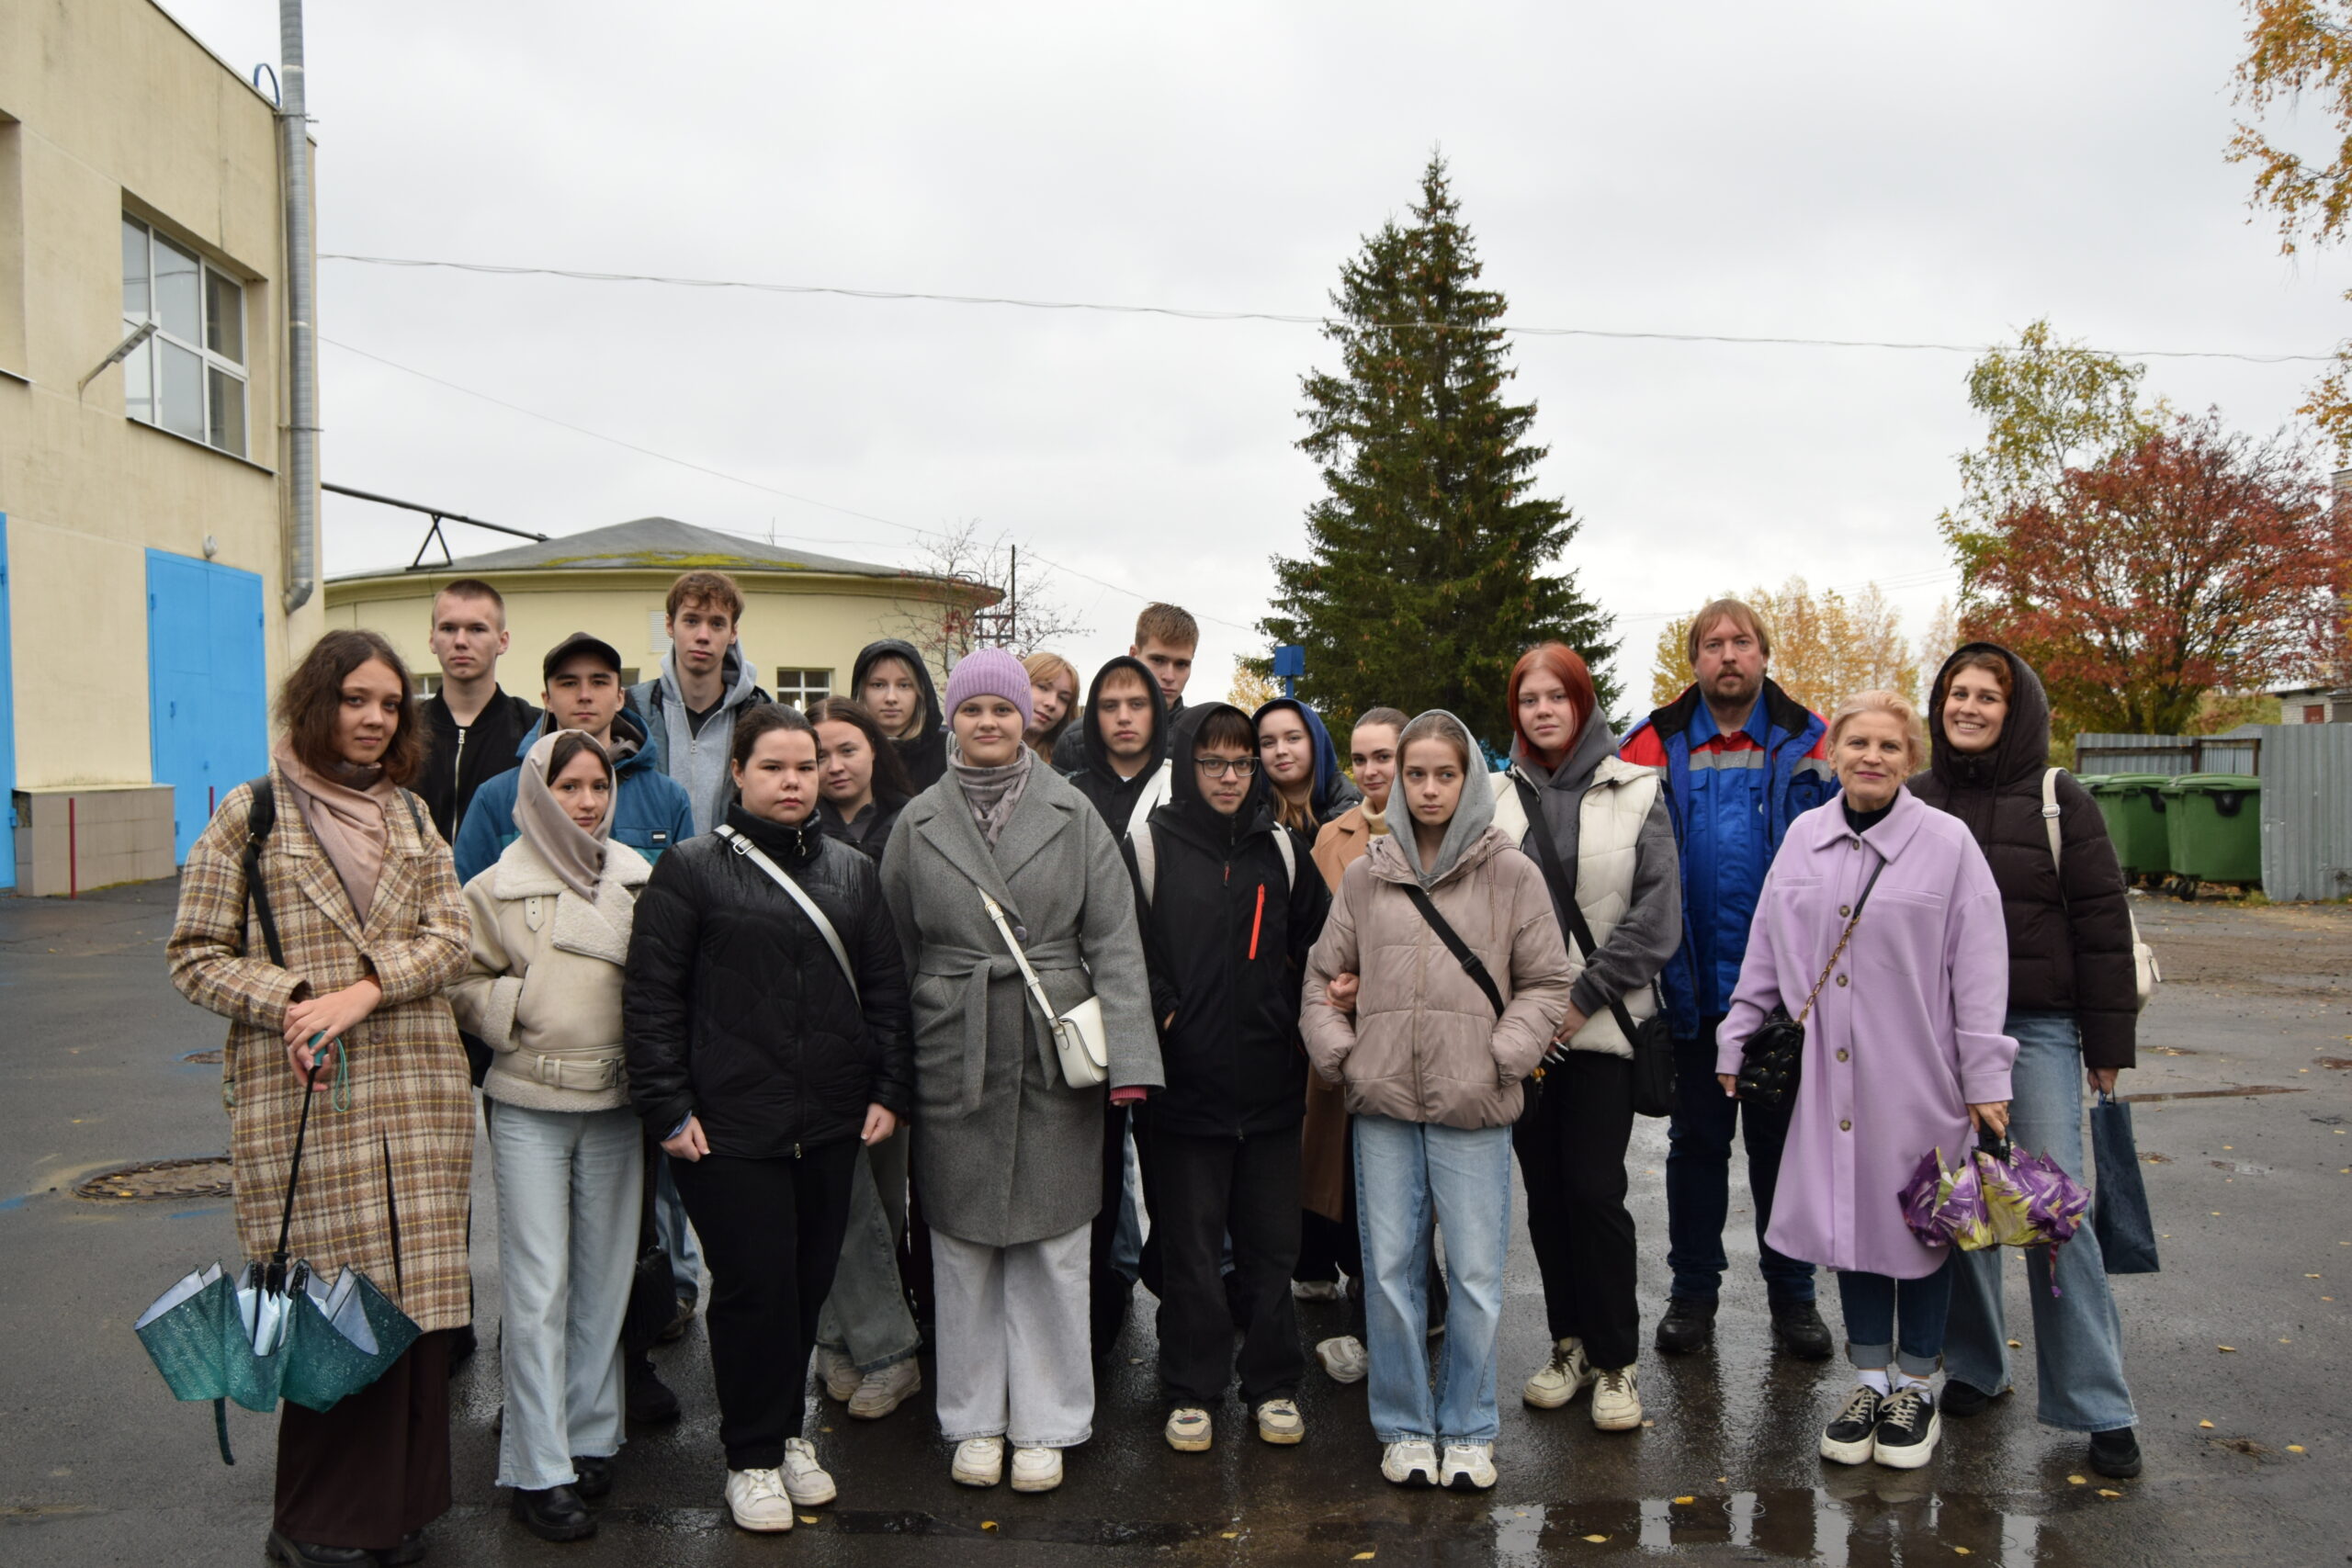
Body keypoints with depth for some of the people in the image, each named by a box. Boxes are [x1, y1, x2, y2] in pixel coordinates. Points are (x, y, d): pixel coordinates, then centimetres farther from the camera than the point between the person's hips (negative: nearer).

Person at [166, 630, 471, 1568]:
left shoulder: (411, 817, 14)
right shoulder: (251, 813, 2)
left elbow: (447, 937, 5)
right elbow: (196, 955, 1)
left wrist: (362, 991, -11)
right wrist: (291, 1000, -14)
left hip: (417, 1094, 4)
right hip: (302, 1103, -3)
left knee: (415, 1297, 6)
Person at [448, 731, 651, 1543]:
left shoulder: (639, 880, 4)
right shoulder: (499, 886, -2)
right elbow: (461, 984, 1)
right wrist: (524, 1004, -13)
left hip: (616, 1104, 3)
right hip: (530, 1108, -2)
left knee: (605, 1278, 11)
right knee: (538, 1288, 0)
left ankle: (591, 1436, 26)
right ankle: (539, 1470, 9)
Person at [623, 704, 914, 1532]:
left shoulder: (853, 871, 10)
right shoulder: (691, 869, -3)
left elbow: (885, 989, 13)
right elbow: (652, 997, -4)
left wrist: (890, 1091, 6)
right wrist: (667, 1108, -8)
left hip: (831, 1124, 4)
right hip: (729, 1127, -4)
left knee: (809, 1282, 12)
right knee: (754, 1286, 0)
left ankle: (787, 1430, 32)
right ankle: (753, 1457, 18)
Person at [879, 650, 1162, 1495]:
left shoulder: (1073, 814, 1)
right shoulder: (919, 822, 5)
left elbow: (1114, 941, -1)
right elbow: (893, 949, 8)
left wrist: (1127, 1057, -9)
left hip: (1054, 1058, -1)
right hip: (952, 1060, 1)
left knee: (1052, 1244, 6)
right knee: (963, 1244, 9)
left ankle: (1045, 1424, 20)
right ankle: (975, 1419, 25)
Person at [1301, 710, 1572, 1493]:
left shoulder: (1511, 874, 2)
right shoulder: (1364, 876, 8)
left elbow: (1545, 983, 5)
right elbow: (1322, 979, 14)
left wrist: (1501, 1059, -6)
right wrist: (1339, 1055, 2)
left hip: (1473, 1110, -2)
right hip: (1383, 1106, 2)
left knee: (1476, 1279, 3)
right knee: (1390, 1273, 8)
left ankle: (1467, 1428, 22)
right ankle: (1404, 1426, 24)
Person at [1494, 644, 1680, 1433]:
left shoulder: (1634, 792, 1)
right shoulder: (1495, 797, 7)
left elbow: (1655, 917, -4)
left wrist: (1583, 998, -9)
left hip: (1604, 1024, -3)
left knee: (1595, 1190, -5)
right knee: (1545, 1191, 9)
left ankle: (1616, 1360, 10)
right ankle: (1569, 1345, 24)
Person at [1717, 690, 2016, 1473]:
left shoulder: (1948, 842, -6)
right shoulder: (1804, 836, 5)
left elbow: (1979, 969, -6)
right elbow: (1764, 953, 10)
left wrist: (1985, 1079, -8)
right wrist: (1737, 1044, 10)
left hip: (1917, 1076, -3)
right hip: (1829, 1077, 3)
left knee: (1919, 1220, 8)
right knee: (1850, 1216, 11)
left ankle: (1915, 1386, 25)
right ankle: (1871, 1378, 26)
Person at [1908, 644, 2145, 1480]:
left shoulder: (2058, 800, 0)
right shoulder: (1913, 802, 9)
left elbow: (2102, 923, -1)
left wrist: (2108, 1041, -4)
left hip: (2038, 1028, -3)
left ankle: (2099, 1407, 3)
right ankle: (1974, 1364, 25)